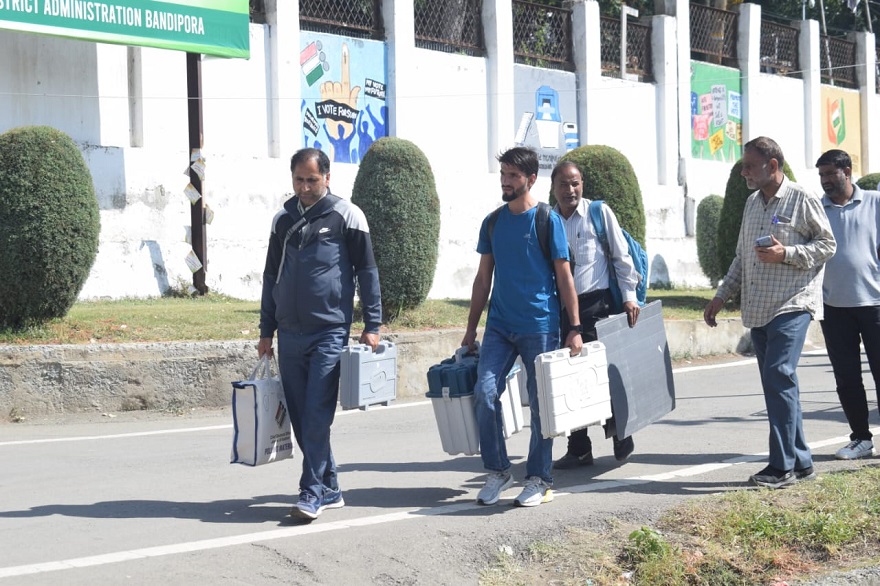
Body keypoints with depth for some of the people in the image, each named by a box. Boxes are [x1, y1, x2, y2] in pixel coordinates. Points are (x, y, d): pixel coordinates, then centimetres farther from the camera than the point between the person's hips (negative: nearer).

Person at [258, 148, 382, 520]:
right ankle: (329, 490, 16)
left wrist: (372, 326, -6)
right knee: (300, 417, 7)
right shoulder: (283, 220, 13)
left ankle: (312, 492, -5)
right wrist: (266, 331, 16)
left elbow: (367, 271, -1)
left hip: (329, 332, -5)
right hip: (290, 335, 6)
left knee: (317, 415, -10)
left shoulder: (346, 216, -2)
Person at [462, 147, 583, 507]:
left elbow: (564, 276, -3)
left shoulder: (548, 220, -2)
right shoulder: (493, 223, 11)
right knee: (484, 392, -9)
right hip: (499, 325, 4)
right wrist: (471, 329, 12)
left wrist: (575, 328, -8)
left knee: (540, 403, 2)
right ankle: (497, 471, 7)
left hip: (540, 327, -4)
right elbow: (484, 277, 15)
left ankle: (540, 480, 13)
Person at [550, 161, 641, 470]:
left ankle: (621, 435, 16)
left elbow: (622, 256, 2)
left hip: (596, 303, -4)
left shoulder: (600, 213, 1)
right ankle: (578, 449, 13)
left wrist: (629, 296, -5)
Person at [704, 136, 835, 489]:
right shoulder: (752, 203, 17)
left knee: (779, 376, -15)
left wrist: (786, 254, -17)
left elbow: (827, 244, -5)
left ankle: (782, 465, -12)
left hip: (792, 305, -7)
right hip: (758, 310, 7)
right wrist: (721, 297, 17)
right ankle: (800, 462, 14)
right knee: (779, 383, 7)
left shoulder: (802, 200, -5)